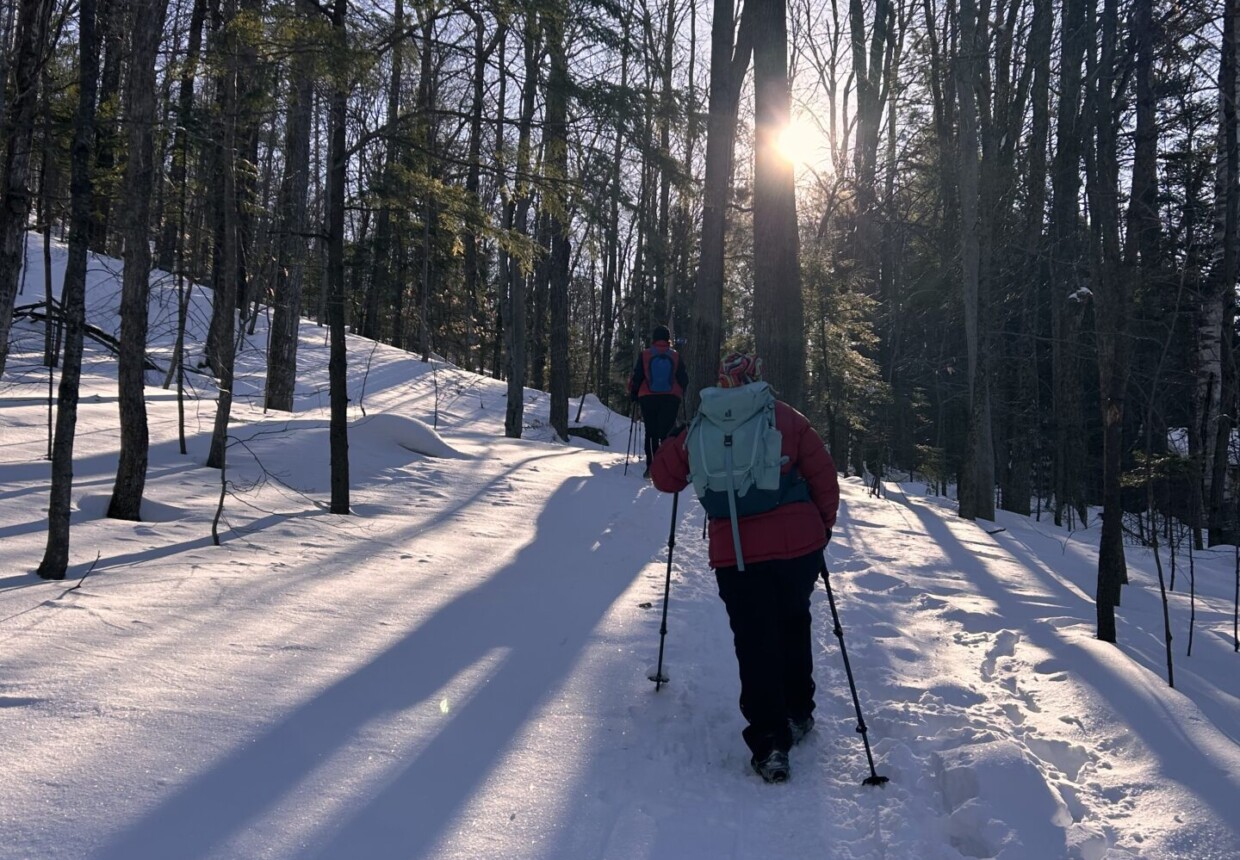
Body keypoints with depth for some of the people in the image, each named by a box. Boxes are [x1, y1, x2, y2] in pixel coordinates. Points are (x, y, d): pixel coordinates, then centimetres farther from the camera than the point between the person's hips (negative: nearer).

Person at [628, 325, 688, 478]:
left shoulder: (645, 355, -3)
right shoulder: (675, 356, 0)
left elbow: (636, 378, -1)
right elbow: (684, 379, 6)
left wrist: (633, 394, 13)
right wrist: (681, 393, 23)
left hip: (648, 398, 0)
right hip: (671, 398, 0)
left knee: (651, 433, 8)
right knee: (667, 432, 2)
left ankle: (651, 467, 3)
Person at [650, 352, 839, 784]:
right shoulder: (787, 417, 3)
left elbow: (664, 477, 11)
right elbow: (824, 476, 1)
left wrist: (679, 443, 29)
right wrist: (824, 526, 15)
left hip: (737, 554, -1)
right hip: (799, 545, 1)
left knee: (755, 644, 5)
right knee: (793, 627, 23)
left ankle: (770, 744, 1)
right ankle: (797, 713, 33)